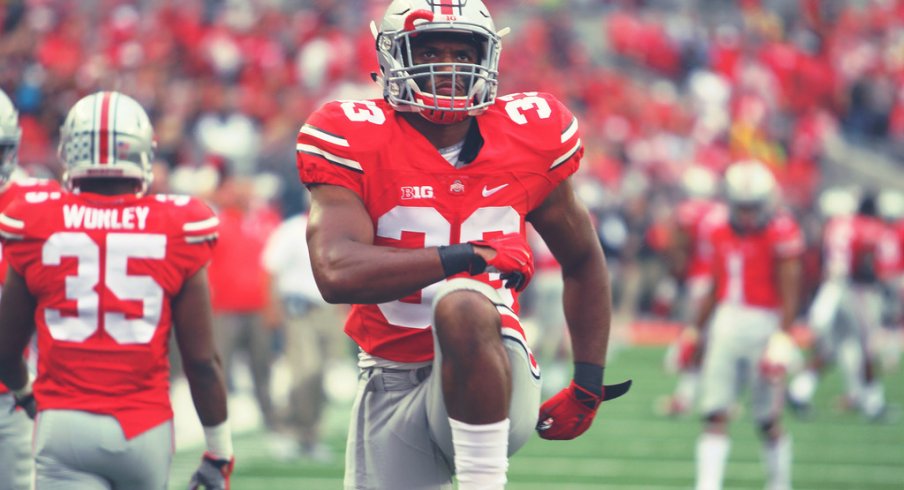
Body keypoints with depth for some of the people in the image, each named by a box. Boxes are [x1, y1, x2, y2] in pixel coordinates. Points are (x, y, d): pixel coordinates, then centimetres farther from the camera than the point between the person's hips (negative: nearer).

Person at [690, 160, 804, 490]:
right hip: (725, 324, 5)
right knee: (715, 415, -4)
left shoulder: (782, 233, -8)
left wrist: (782, 336, -19)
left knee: (768, 421, 4)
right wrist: (697, 331, 20)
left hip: (762, 326, -5)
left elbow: (790, 293, -11)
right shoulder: (720, 235, 10)